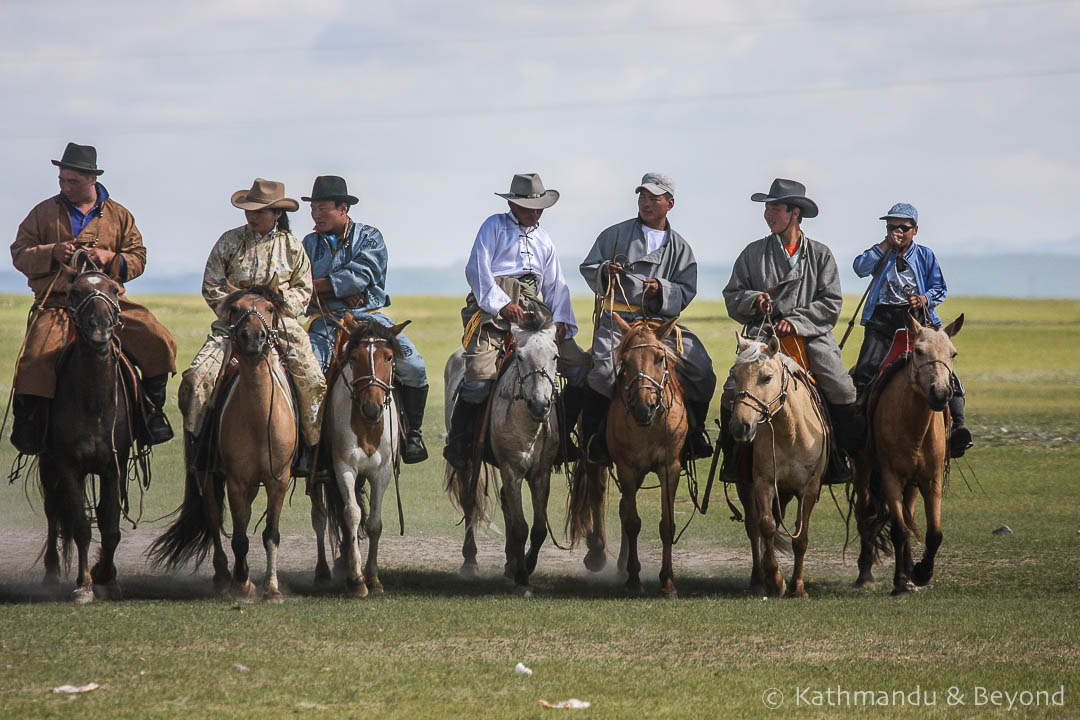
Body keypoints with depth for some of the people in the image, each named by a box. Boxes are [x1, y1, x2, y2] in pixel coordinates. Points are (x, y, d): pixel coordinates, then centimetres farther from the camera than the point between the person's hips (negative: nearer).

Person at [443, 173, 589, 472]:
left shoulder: (543, 239, 26)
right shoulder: (494, 226, 10)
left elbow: (555, 286, 24)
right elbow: (477, 269, -3)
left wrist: (560, 319, 4)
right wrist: (503, 304, -15)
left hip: (533, 311, 5)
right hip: (492, 306, -5)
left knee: (581, 366, -6)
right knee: (480, 374, -25)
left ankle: (561, 435, 5)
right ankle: (458, 442, -6)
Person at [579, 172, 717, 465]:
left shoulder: (679, 247, 13)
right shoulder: (616, 234, 10)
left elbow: (686, 291, 6)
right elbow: (589, 268, 11)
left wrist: (661, 289, -13)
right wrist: (604, 273, -12)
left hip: (661, 320, 2)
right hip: (617, 319, -2)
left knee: (701, 368, -11)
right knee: (603, 369, -27)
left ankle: (695, 429, 9)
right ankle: (592, 434, -10)